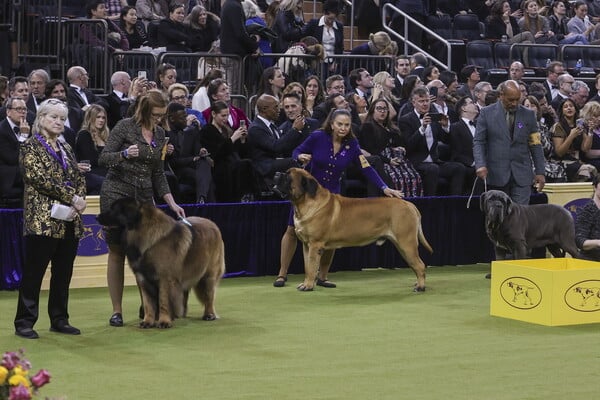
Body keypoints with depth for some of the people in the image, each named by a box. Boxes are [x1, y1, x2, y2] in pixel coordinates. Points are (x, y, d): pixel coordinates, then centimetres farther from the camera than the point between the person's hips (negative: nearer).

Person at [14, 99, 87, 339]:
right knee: (33, 273, -4)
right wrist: (71, 198, -16)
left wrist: (79, 201, -6)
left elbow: (79, 179, 14)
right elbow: (39, 177, -14)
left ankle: (59, 320, 17)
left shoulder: (66, 149, 18)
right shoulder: (31, 147, -3)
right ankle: (24, 322, 1)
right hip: (42, 220, -7)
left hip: (70, 221, 7)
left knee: (63, 274, 9)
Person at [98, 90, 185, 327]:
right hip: (117, 194, -5)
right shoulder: (125, 127, -7)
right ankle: (116, 310, 4)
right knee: (117, 252, -1)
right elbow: (103, 159, -9)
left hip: (144, 198, 5)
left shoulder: (160, 134, 11)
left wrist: (171, 202, 8)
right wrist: (125, 154, -28)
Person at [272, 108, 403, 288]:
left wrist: (384, 188, -22)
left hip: (331, 194, 2)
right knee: (293, 230, -2)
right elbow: (297, 152, -6)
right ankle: (282, 274, 7)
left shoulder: (351, 144, -10)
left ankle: (322, 276, 13)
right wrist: (301, 157, -30)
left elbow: (366, 168, -13)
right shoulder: (318, 137, -16)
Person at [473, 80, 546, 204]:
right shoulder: (487, 113, 2)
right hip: (496, 174, -1)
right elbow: (478, 142, 0)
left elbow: (536, 144, 9)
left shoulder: (528, 115, 8)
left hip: (522, 175, 1)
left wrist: (540, 172, 3)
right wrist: (480, 165, -16)